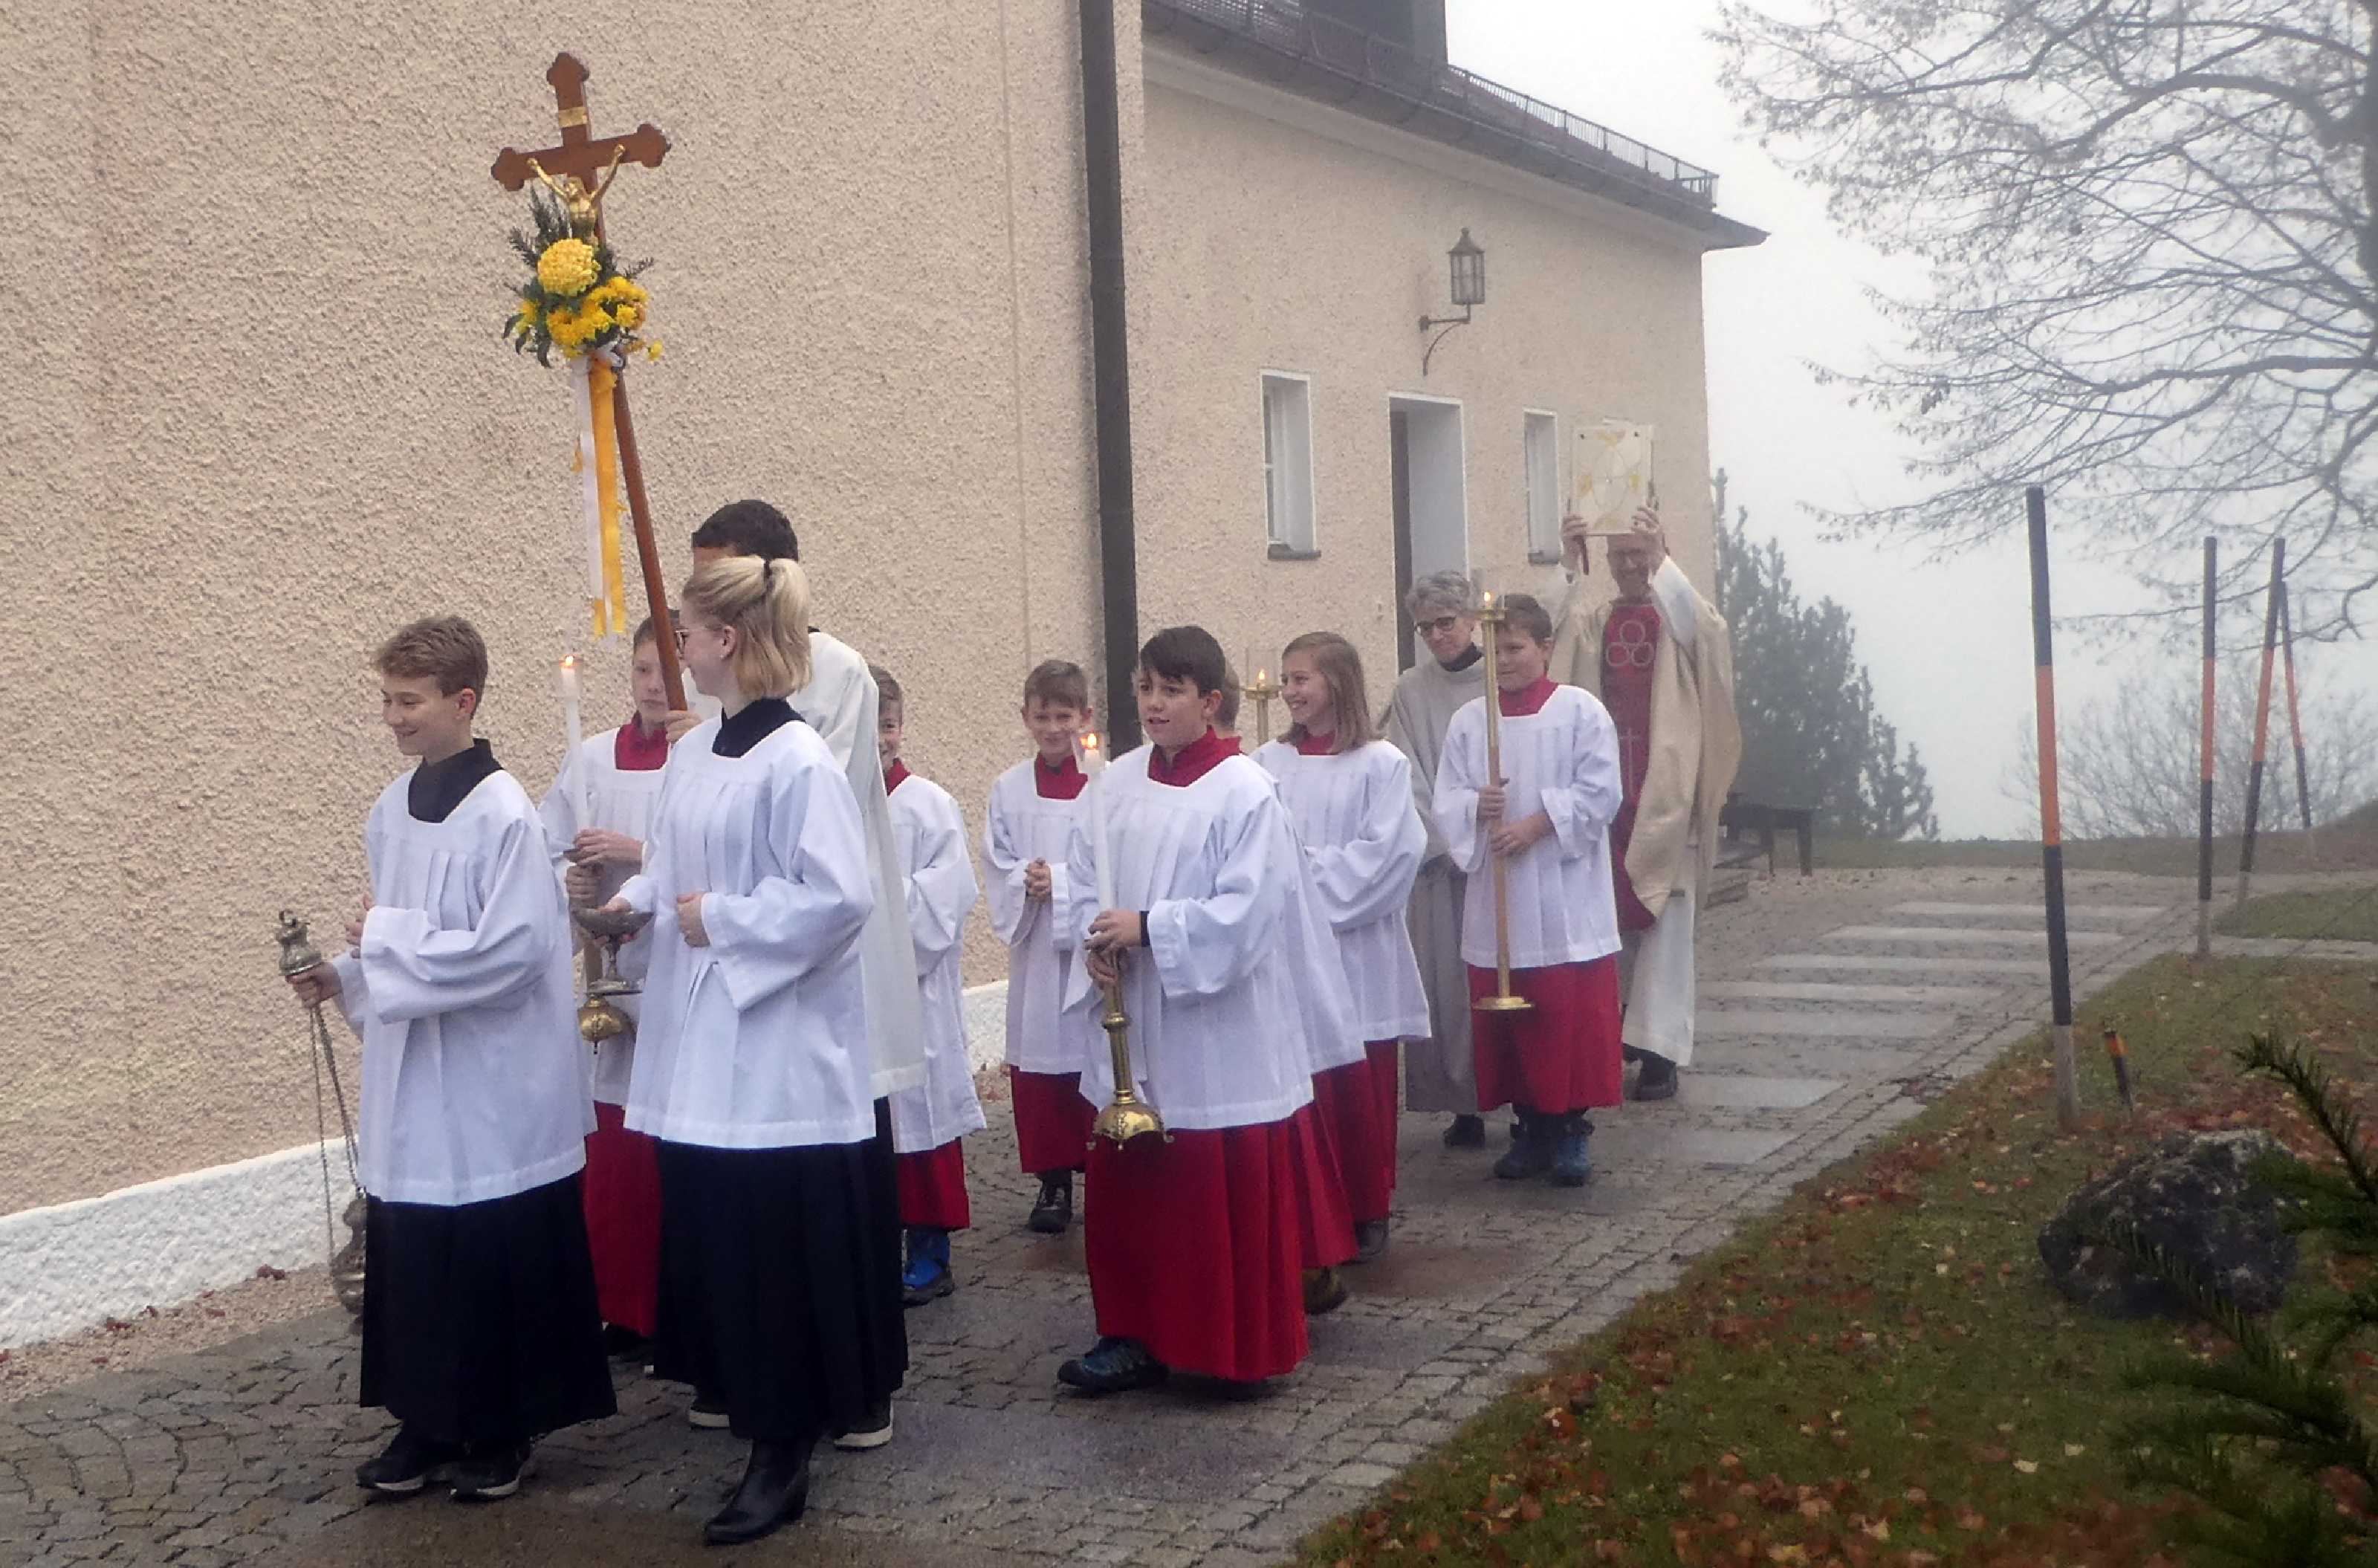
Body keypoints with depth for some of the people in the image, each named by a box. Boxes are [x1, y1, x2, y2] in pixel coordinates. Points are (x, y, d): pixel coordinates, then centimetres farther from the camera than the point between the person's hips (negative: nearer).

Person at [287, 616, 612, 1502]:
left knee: (498, 1265, 4)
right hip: (410, 1084, 7)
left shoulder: (504, 816, -16)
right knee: (410, 1260, 10)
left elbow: (513, 952, -22)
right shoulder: (389, 813, 8)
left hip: (494, 1090, -7)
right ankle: (429, 1420, 24)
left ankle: (503, 1430, 18)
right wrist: (346, 976, 1)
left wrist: (386, 941, -17)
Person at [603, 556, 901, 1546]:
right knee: (712, 1238, 13)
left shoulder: (797, 761, -16)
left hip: (778, 1047, -8)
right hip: (700, 1044, 8)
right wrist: (633, 903, -1)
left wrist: (721, 920, -16)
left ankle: (783, 1454, 11)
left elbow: (840, 896, -22)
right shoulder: (690, 756, 10)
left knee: (781, 1252, 0)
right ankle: (752, 1409, 28)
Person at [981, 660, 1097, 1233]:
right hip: (1035, 949, 3)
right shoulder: (1009, 790, 5)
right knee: (1037, 1066, 6)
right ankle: (1053, 1181, 16)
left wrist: (1059, 881, -18)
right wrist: (1028, 886, -16)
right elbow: (998, 869, 3)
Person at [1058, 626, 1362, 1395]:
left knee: (1229, 1198, 3)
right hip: (1134, 1027, 6)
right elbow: (1081, 877, 11)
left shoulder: (1245, 792, -12)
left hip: (1220, 1030, -6)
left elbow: (1246, 909, -18)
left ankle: (1244, 1346, 16)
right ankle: (1138, 1334, 22)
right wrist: (1097, 938, -8)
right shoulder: (1117, 783, 6)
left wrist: (1147, 927, -21)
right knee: (1128, 1193, 10)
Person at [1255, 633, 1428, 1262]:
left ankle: (1366, 1212, 18)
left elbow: (1389, 853, -11)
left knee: (1361, 1090, 4)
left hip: (1356, 954, -3)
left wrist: (1311, 877, -13)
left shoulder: (1381, 764, -5)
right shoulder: (1268, 764, 6)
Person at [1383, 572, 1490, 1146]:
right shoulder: (1411, 691, 5)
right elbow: (1411, 781, 2)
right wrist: (1451, 847, -8)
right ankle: (1465, 1104, 6)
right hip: (1440, 860, 2)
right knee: (1449, 979, 1)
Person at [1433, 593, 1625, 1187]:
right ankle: (1531, 1128, 19)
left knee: (1573, 1018, -1)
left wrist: (1536, 824, -15)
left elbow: (1599, 792, -8)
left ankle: (1571, 1131, 11)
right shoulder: (1467, 721, 7)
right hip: (1495, 899, 3)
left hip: (1567, 899, -3)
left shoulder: (1580, 710, -2)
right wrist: (1477, 807, -18)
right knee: (1507, 1019, 7)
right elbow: (1446, 802, 3)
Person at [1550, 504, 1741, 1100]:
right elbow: (1550, 640, -11)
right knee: (1608, 917, 7)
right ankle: (1619, 1030, 20)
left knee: (1665, 921, -2)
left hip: (1665, 789, -2)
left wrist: (1663, 558, -28)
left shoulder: (1677, 616, 4)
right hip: (1603, 787, 2)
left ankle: (1659, 1049, -1)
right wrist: (1572, 567, -22)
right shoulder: (1591, 621, 9)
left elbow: (1708, 631, -20)